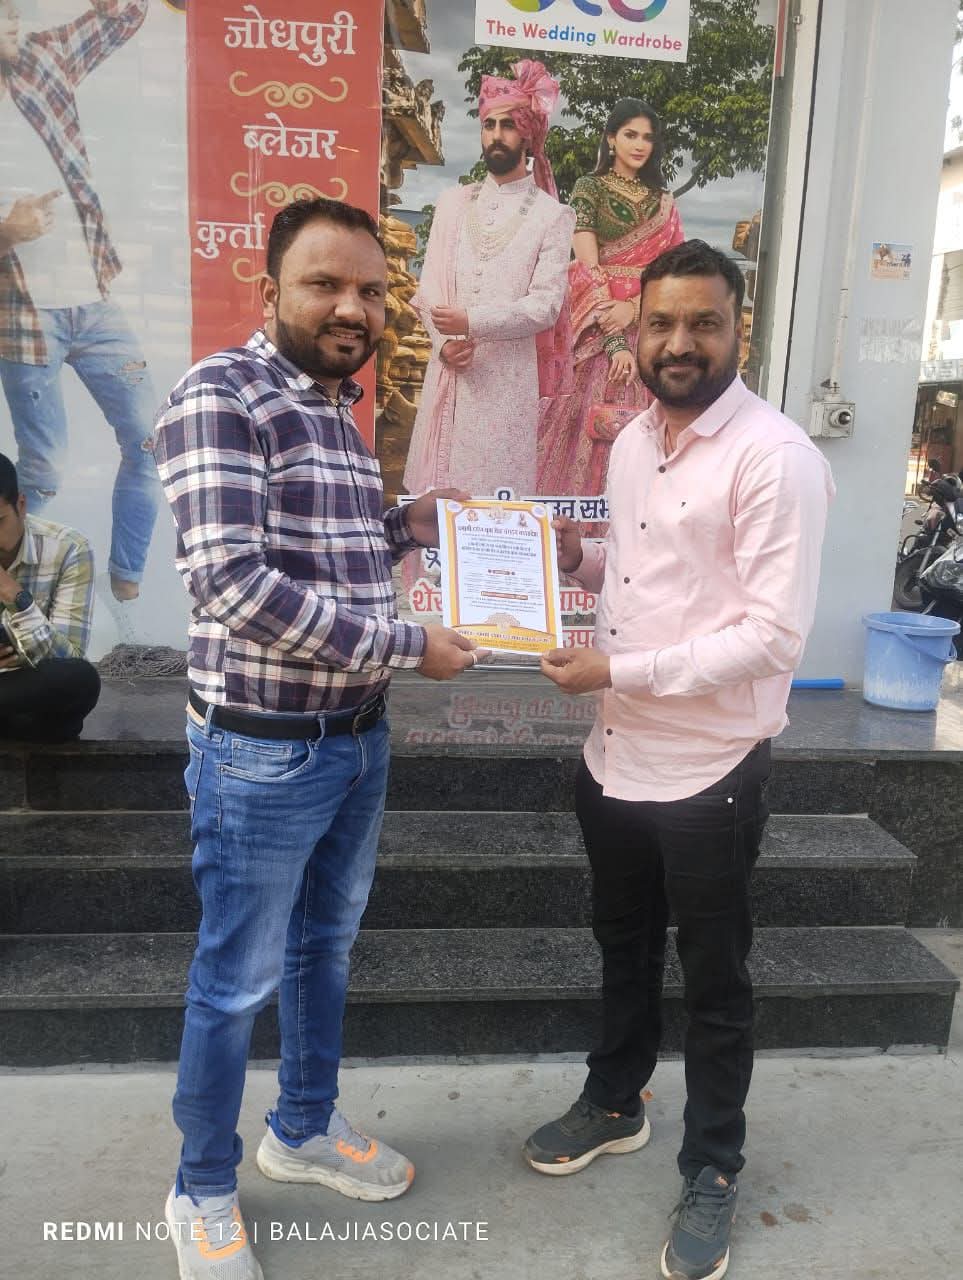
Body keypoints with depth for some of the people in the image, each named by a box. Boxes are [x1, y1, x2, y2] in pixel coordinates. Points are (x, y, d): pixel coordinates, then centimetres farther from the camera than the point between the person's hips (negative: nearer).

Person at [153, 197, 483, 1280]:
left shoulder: (338, 411, 10)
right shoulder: (219, 395, -16)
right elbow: (234, 585, -26)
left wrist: (402, 527, 4)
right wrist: (407, 645, -21)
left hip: (358, 738, 8)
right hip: (263, 751, -8)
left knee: (324, 946, 22)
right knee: (236, 982, 10)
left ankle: (304, 1130, 46)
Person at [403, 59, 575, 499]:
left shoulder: (552, 215, 2)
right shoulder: (453, 202, 14)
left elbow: (545, 306, -7)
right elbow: (429, 289, 9)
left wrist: (472, 322, -16)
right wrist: (443, 342, -8)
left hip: (507, 378, -3)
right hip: (449, 372, 3)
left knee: (497, 494, -3)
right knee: (436, 494, 5)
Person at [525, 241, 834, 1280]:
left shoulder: (774, 458, -18)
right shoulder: (633, 439, 7)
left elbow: (774, 636, -23)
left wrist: (617, 669, -22)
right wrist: (580, 557, 0)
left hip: (708, 772, -7)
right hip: (614, 755, 7)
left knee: (714, 986, 13)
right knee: (624, 950, 25)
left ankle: (712, 1172, 36)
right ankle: (614, 1105, 48)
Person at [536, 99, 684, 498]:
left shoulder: (662, 201, 15)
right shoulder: (590, 188, 2)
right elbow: (589, 269, -8)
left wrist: (632, 307, -16)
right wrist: (615, 342, -18)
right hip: (601, 329, -4)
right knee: (599, 423, -6)